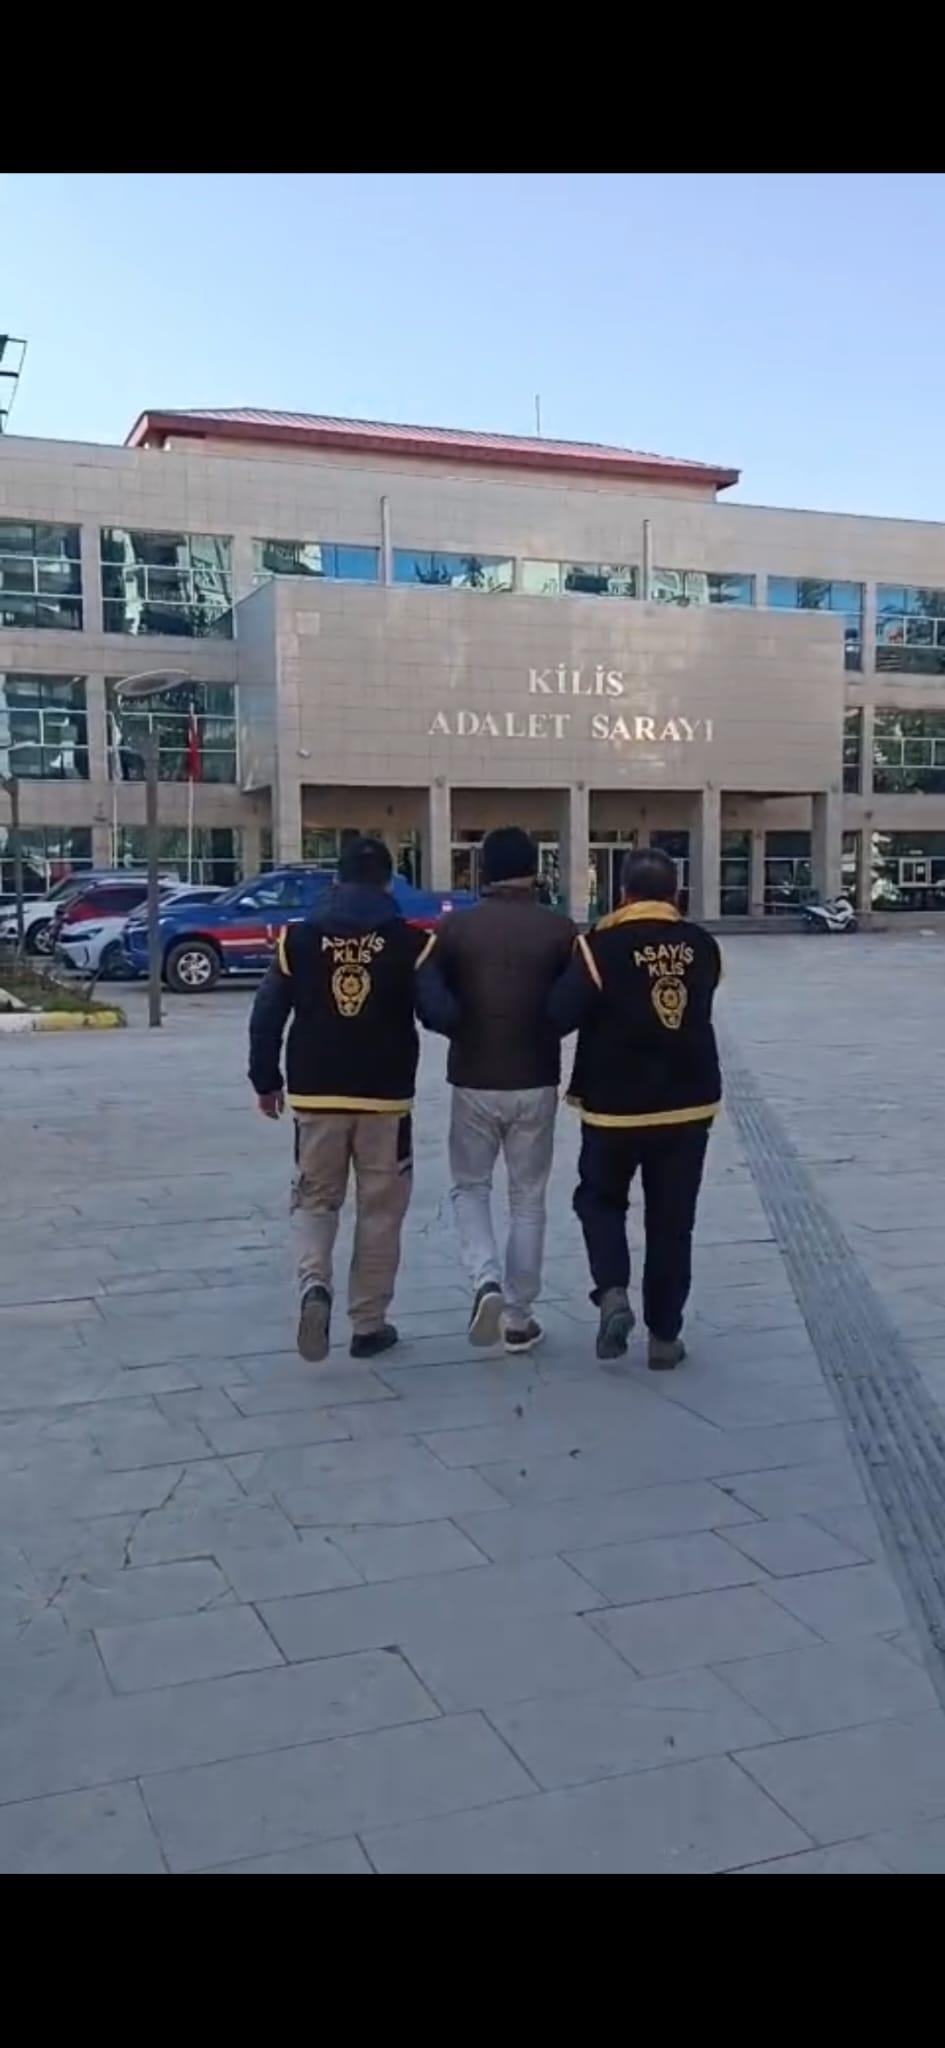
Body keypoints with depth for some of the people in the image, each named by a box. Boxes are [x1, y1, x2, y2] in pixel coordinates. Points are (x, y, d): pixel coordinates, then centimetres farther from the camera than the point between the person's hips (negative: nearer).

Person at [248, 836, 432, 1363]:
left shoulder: (299, 938, 0)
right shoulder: (410, 942, -5)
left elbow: (267, 1017, 0)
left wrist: (266, 1081, 11)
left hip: (316, 1094, 2)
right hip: (386, 1096, -1)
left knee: (318, 1200, 15)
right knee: (380, 1210, 10)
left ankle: (314, 1284, -11)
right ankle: (369, 1324, 14)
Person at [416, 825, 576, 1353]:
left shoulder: (456, 927, -4)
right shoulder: (559, 930, -4)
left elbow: (427, 1000, -9)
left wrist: (465, 1030, 6)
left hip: (474, 1081, 0)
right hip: (536, 1083, 0)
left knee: (470, 1187, 18)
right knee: (528, 1199, 12)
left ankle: (487, 1283, -5)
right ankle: (518, 1317, 16)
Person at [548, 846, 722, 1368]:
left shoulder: (602, 947, -15)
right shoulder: (702, 946, 0)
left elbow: (559, 1016, -17)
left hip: (615, 1106, -3)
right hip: (688, 1103, 3)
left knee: (600, 1199, 19)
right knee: (671, 1219, 12)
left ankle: (612, 1293, -1)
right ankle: (665, 1335, 16)